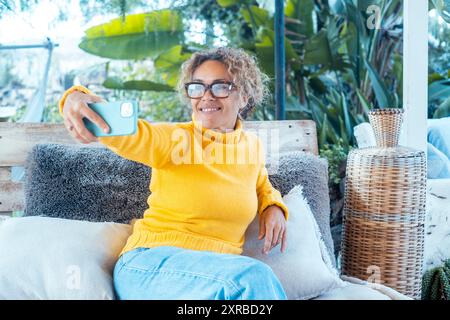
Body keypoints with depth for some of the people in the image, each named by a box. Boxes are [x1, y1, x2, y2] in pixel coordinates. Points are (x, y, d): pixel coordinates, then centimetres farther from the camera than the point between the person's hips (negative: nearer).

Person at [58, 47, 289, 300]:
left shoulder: (253, 145, 10)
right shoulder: (173, 139, -5)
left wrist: (273, 206, 7)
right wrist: (77, 98, -47)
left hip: (217, 272, 4)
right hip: (150, 263, -3)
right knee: (253, 276, -32)